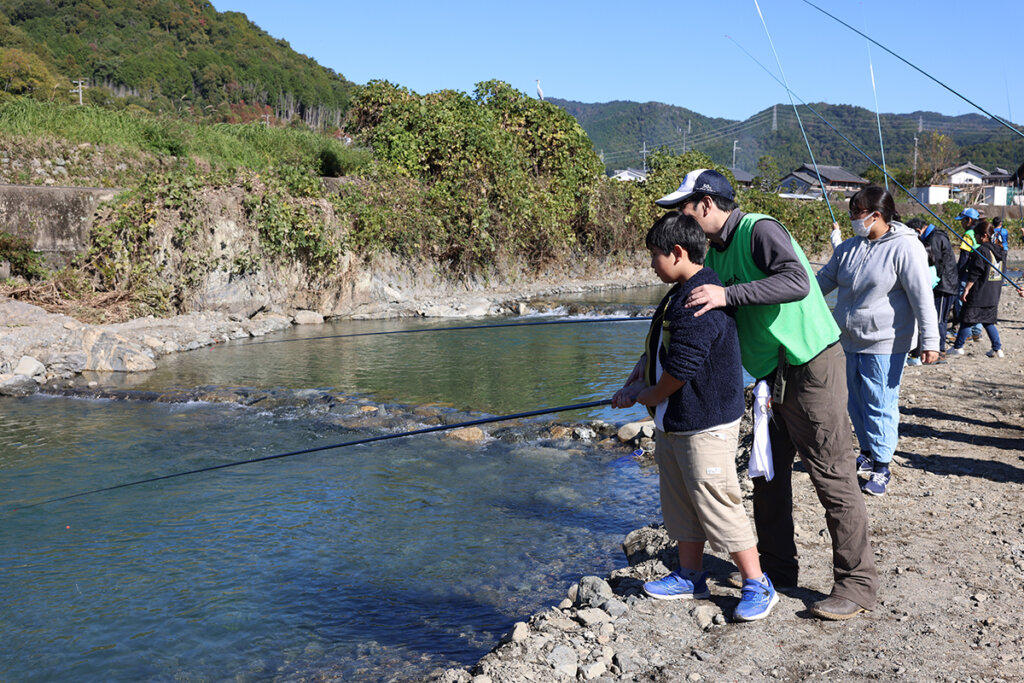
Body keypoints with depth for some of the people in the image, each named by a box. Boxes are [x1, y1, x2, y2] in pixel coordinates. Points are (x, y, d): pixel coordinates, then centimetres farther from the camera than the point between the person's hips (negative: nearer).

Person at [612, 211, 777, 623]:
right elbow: (656, 348, 24)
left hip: (706, 425, -10)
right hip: (672, 422, 10)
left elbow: (680, 368, -24)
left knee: (716, 503, -4)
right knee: (680, 502, 17)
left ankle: (758, 586, 9)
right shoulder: (677, 294, 12)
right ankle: (690, 577, 30)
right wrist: (632, 384, 12)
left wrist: (648, 397, -7)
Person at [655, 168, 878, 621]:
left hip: (812, 367, -9)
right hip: (772, 377, 10)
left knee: (832, 477, -5)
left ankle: (857, 584, 4)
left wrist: (728, 294, -35)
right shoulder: (716, 254, 12)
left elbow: (797, 283, -32)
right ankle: (777, 568, 28)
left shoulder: (759, 231, -15)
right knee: (768, 473, 15)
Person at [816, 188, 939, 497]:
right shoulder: (849, 248, 8)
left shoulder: (905, 248, -13)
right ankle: (867, 453, 33)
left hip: (884, 345, -7)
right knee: (855, 402, 15)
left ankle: (881, 467, 12)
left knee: (880, 406, -1)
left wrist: (929, 340, -20)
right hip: (848, 343, 7)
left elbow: (922, 297, -16)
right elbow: (823, 280, 19)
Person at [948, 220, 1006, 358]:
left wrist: (966, 289, -13)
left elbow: (974, 274, -18)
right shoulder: (998, 250, 9)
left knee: (966, 319, 3)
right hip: (993, 295, 8)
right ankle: (997, 349, 9)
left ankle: (958, 348, 11)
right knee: (988, 321, 15)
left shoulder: (981, 251, -17)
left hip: (979, 294, -8)